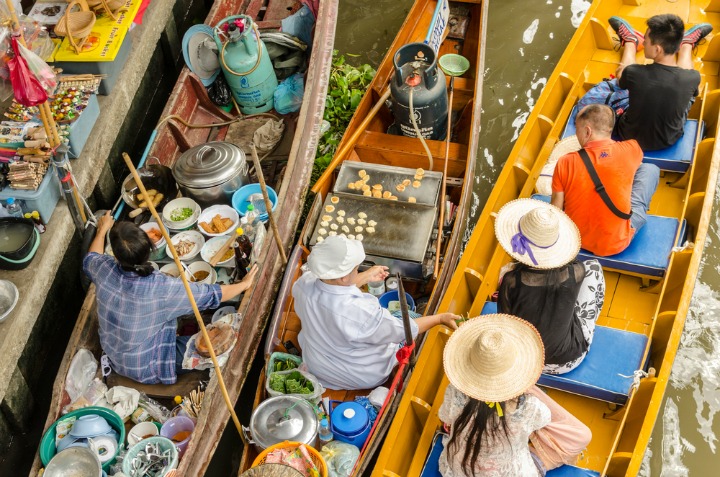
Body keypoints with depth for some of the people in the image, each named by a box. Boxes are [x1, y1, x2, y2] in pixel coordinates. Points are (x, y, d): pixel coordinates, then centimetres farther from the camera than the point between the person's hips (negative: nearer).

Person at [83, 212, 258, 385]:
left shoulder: (105, 270, -23)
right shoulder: (163, 289, -37)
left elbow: (90, 260, 4)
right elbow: (211, 295, -23)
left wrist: (102, 229, 19)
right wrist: (244, 284, -6)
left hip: (113, 357, 6)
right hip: (147, 370, -5)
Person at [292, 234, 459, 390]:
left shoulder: (304, 284, -25)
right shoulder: (363, 312, -41)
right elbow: (404, 330, -24)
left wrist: (366, 277, 11)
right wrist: (440, 318, -10)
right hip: (363, 378, -5)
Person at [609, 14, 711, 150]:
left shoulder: (633, 73, -31)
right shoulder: (692, 78, -26)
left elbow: (620, 79, -5)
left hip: (629, 137, -1)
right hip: (669, 141, 1)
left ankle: (630, 40, 46)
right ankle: (686, 43, 47)